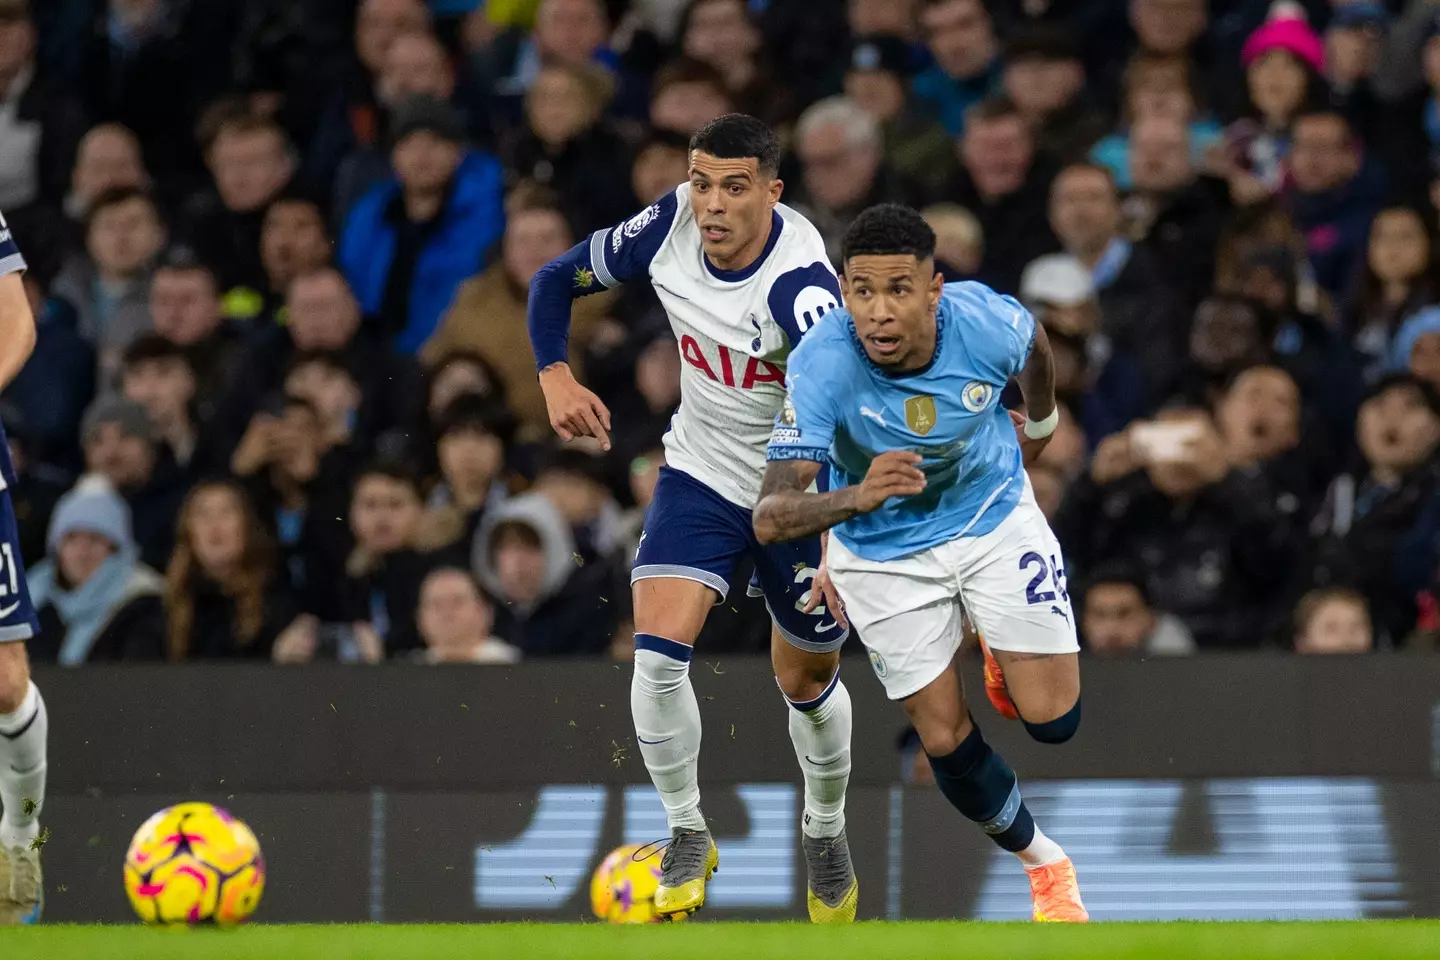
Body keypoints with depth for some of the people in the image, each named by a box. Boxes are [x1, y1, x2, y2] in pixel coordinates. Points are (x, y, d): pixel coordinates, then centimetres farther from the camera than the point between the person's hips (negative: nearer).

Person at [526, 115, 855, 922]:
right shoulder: (672, 224, -15)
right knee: (658, 652, -17)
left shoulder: (797, 280, -31)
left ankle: (826, 830, 42)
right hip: (701, 476, 3)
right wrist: (556, 376, -13)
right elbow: (558, 280, 2)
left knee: (808, 682, 13)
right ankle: (688, 835, 2)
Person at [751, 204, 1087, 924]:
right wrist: (856, 497, -57)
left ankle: (1001, 654, 32)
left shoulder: (984, 320, -28)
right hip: (885, 553, -1)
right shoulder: (821, 365, -34)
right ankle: (1043, 865, 30)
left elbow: (1035, 348, 0)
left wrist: (1040, 424, 20)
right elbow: (770, 518, -38)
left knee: (1052, 721, -4)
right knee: (947, 743, 2)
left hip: (995, 518, 1)